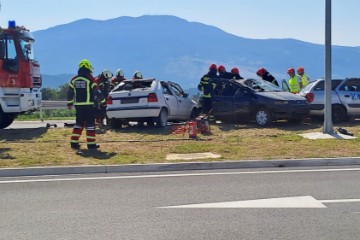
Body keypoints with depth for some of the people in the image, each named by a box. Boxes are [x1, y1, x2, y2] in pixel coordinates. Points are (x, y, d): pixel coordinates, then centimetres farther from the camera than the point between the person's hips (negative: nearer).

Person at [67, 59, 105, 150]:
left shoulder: (74, 79, 7)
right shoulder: (90, 78, -8)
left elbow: (70, 93, 11)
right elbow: (97, 92, -7)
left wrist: (69, 103, 22)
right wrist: (103, 101, 4)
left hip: (78, 105, 5)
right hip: (88, 105, -5)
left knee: (78, 124, 14)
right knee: (90, 124, 1)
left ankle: (74, 142, 10)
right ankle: (91, 144, 1)